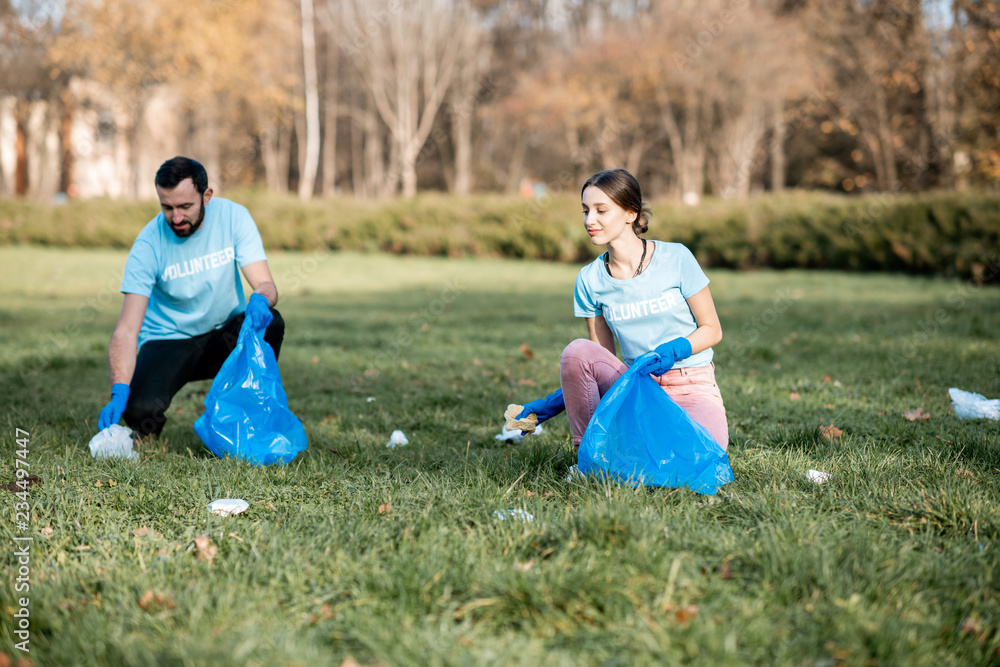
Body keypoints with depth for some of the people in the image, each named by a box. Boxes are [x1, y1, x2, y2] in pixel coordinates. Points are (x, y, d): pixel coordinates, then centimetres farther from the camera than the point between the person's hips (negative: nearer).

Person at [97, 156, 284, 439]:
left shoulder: (232, 216, -13)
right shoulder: (149, 244, -19)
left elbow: (266, 284, -16)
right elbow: (126, 330, -24)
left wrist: (260, 299, -43)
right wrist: (119, 392, -40)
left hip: (226, 335, 2)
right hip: (168, 341, -2)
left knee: (271, 321, -30)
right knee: (141, 409, -31)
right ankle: (148, 425, 9)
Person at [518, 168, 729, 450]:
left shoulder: (675, 258, -8)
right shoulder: (590, 279, 2)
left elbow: (712, 329, -1)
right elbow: (602, 359, 8)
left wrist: (675, 349, -21)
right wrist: (552, 403, -2)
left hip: (692, 388, -3)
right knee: (576, 351, -25)